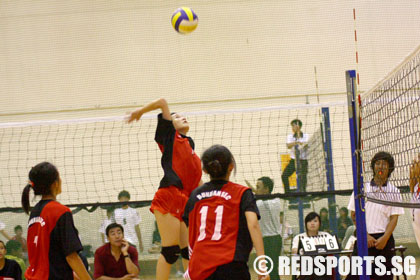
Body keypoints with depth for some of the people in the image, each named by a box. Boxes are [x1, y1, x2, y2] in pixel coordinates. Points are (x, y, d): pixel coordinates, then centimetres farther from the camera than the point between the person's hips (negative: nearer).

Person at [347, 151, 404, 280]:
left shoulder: (393, 191, 6)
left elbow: (394, 218, 2)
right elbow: (354, 214, 5)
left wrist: (385, 238, -12)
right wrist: (365, 235, -7)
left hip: (384, 239, 0)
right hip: (363, 239, 0)